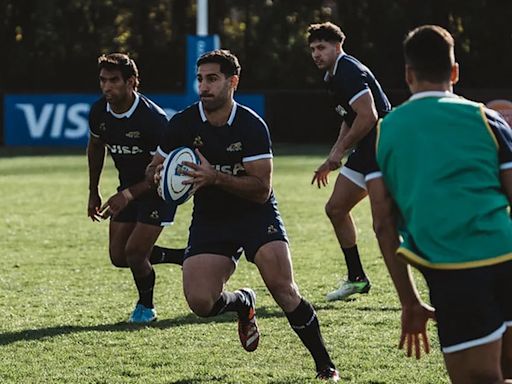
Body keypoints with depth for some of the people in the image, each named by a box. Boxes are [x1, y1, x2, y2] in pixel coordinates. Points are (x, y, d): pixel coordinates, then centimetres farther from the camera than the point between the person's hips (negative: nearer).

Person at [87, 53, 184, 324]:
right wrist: (93, 192, 15)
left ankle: (146, 306, 16)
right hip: (128, 187, 7)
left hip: (158, 190, -7)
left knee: (135, 252, -13)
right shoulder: (99, 112, -8)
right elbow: (95, 147, 13)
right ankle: (185, 257, 24)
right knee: (119, 256, 4)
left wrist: (128, 195, -32)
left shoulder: (152, 118, -28)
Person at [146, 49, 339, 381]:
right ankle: (242, 303, 22)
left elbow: (261, 189, -19)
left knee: (283, 288, -20)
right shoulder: (183, 124, -7)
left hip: (256, 214, -3)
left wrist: (216, 179, -33)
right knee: (200, 302, -16)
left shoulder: (252, 126, -15)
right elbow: (155, 169, 7)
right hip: (209, 219, 3)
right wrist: (160, 175, -19)